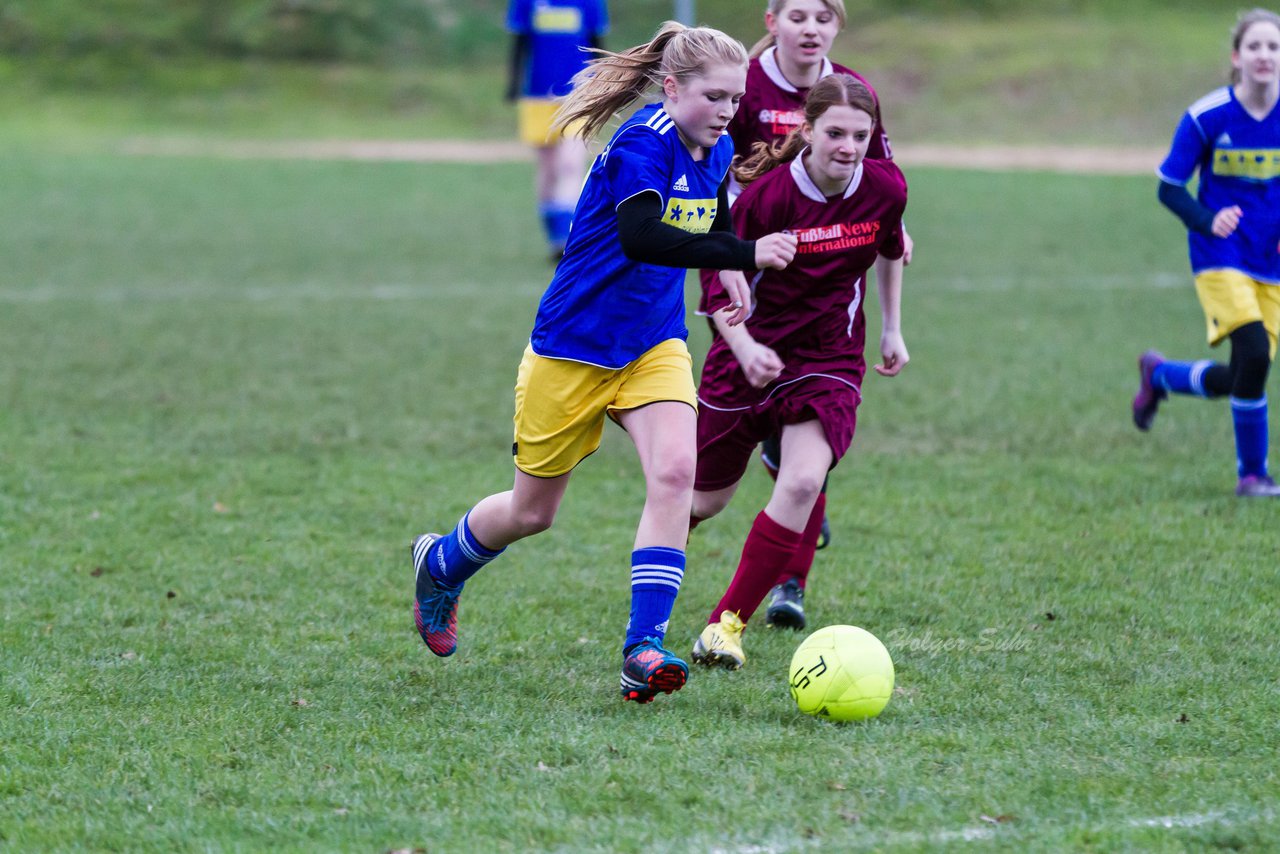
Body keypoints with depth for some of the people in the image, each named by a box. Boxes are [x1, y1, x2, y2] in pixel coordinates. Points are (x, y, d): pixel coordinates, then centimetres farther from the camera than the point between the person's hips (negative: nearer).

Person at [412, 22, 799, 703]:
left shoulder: (715, 154, 2)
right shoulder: (641, 144, -23)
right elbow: (641, 237, -40)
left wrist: (730, 277, 11)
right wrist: (744, 254, -45)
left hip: (654, 345, 6)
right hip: (574, 347, -6)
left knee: (674, 472, -21)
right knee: (531, 512, 8)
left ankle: (644, 647, -22)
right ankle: (440, 564, 41)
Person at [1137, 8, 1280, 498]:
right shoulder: (1207, 117, -11)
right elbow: (1169, 187, -4)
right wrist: (1207, 221, -23)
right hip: (1221, 258, -4)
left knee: (1239, 379, 4)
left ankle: (1159, 375, 34)